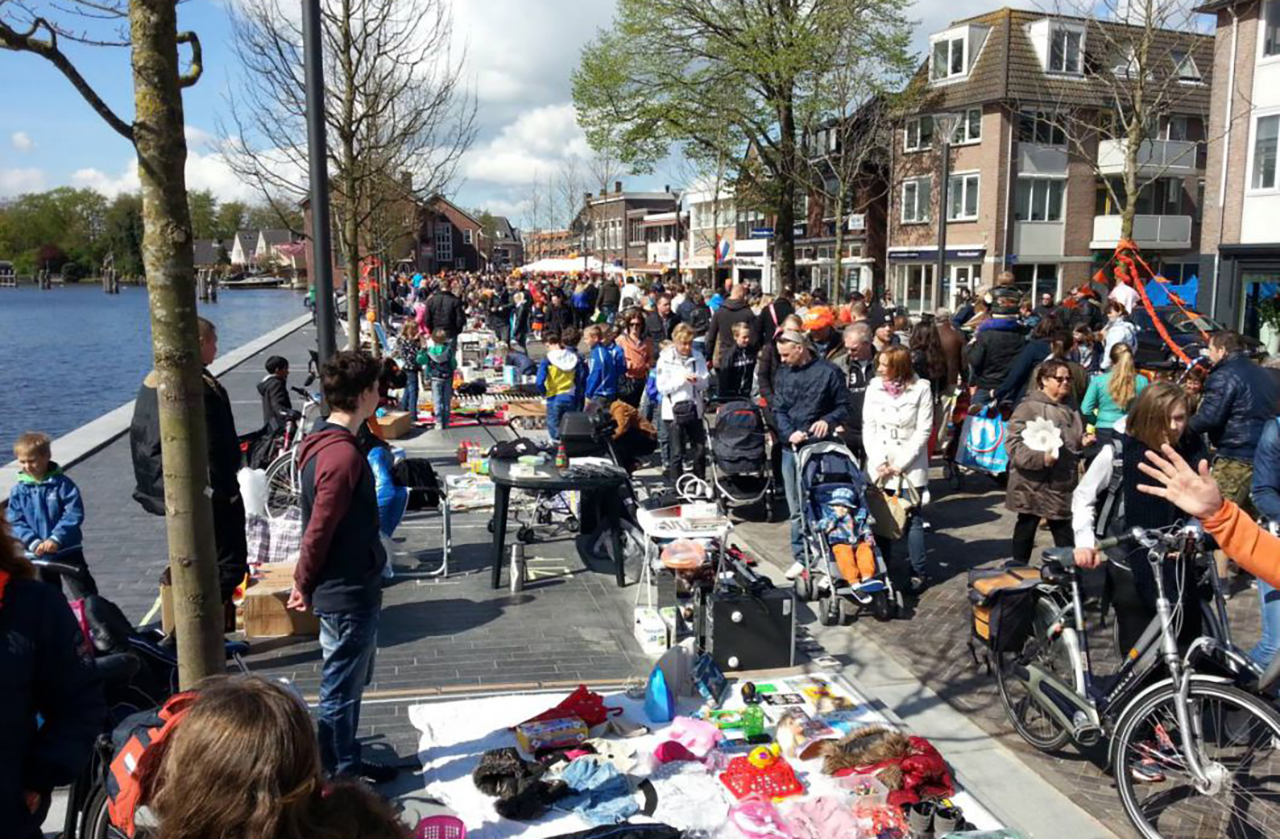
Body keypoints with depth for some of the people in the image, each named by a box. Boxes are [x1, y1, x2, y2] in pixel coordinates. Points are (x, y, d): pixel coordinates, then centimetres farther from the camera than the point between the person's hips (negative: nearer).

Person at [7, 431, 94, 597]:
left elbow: (74, 514, -17)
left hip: (68, 550, -3)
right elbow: (15, 521, -5)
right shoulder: (19, 490, -4)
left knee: (84, 592, 4)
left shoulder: (62, 483, -12)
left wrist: (56, 539, -25)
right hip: (39, 553, 3)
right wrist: (33, 543, -18)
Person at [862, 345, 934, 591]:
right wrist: (879, 462, -7)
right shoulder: (874, 386, 3)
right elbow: (868, 427, 3)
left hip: (910, 467, -3)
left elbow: (923, 431, -7)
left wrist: (900, 464, -11)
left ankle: (920, 573, 11)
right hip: (879, 467, 3)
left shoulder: (920, 388, -6)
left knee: (912, 519, 1)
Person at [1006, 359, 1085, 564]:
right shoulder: (1028, 407, -10)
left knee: (1065, 535, 8)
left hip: (1063, 486, 6)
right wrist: (1041, 457, -28)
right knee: (1025, 531, 8)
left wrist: (1084, 442, 5)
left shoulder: (1070, 408, 12)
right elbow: (1014, 443, -18)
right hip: (1033, 486, -6)